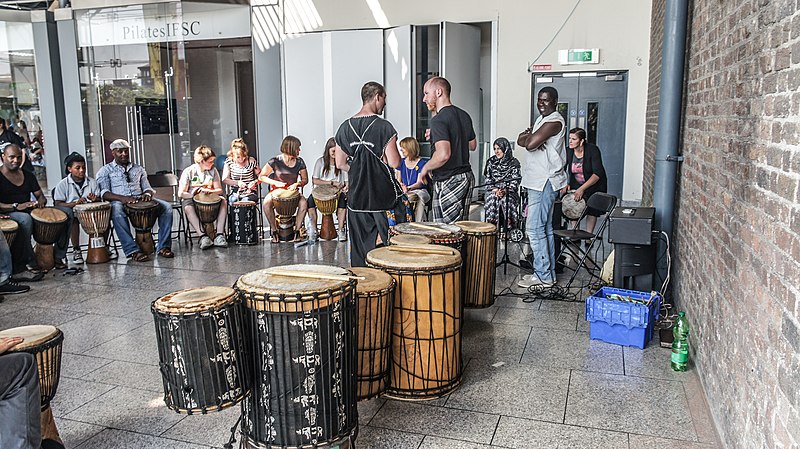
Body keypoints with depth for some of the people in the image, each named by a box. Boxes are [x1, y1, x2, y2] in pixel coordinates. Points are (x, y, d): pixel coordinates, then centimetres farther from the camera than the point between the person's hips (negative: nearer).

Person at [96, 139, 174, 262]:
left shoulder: (138, 169, 25)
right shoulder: (105, 171, 12)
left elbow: (147, 187, 22)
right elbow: (104, 193, -2)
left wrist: (147, 194, -6)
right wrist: (122, 198, -23)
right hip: (119, 201, -4)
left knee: (167, 207, -23)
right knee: (117, 211, -42)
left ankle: (163, 246, -25)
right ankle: (133, 251, -43)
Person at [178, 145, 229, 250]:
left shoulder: (213, 170, 2)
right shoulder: (188, 172, -8)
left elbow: (219, 190, 2)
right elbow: (181, 193, -9)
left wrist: (209, 191, -19)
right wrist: (193, 195, -24)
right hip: (191, 199, -3)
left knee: (223, 202, -26)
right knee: (188, 208, -37)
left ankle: (219, 235, -33)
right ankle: (203, 236, -43)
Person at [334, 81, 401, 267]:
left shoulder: (345, 127, 4)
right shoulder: (384, 127, -13)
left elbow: (340, 163, 8)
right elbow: (394, 163, -15)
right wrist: (394, 151, 5)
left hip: (357, 197, 5)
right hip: (383, 195, -5)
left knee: (359, 248, 13)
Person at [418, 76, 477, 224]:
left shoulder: (439, 120, -17)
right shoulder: (464, 115, 10)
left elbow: (443, 154, -29)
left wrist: (426, 168, -10)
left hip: (448, 181, -9)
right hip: (467, 176, 9)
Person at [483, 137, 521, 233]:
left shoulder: (514, 163, 4)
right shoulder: (491, 161, 12)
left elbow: (515, 181, -3)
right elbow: (487, 179, 8)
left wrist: (505, 190, -20)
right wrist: (495, 189, -10)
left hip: (509, 192, -2)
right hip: (493, 190, 2)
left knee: (507, 201, -35)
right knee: (492, 199, -33)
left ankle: (506, 228, -35)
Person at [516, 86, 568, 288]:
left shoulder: (554, 121, -14)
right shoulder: (542, 119, 18)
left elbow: (530, 144, -24)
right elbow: (521, 141, 11)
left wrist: (529, 137, -2)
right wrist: (531, 136, -10)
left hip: (544, 182, -10)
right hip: (538, 181, 10)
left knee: (535, 228, -9)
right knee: (545, 228, 13)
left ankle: (543, 276, -4)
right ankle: (548, 272, 21)